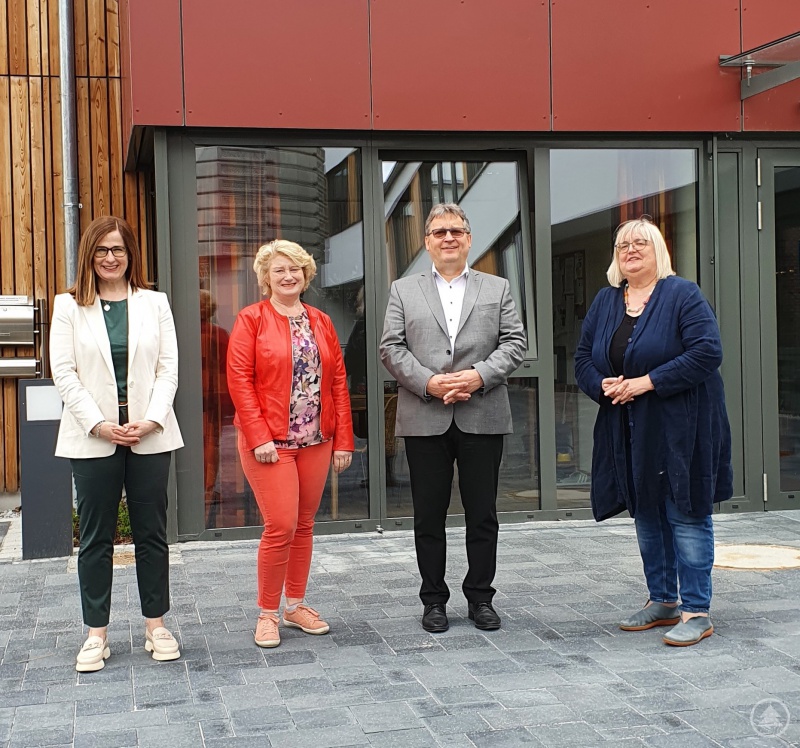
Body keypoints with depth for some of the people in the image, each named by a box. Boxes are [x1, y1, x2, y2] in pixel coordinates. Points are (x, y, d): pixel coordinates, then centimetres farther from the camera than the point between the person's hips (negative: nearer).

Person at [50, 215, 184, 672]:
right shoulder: (69, 307, 5)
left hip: (150, 435, 1)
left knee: (152, 532, 6)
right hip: (93, 438, -1)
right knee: (96, 536, 4)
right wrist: (99, 424, -11)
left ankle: (156, 625, 17)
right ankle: (97, 634, 12)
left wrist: (151, 420, -10)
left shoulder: (155, 303, 8)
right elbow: (64, 373, -2)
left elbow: (168, 368, 3)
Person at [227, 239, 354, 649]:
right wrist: (259, 437, -16)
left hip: (316, 442, 5)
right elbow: (240, 379, -8)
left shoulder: (321, 322, 12)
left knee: (304, 525, 11)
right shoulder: (251, 319, -2)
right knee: (280, 527, -8)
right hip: (270, 443, -5)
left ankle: (296, 606, 24)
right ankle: (267, 613, 7)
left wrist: (343, 439, 4)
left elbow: (339, 382, 10)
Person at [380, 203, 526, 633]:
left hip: (483, 417, 0)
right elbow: (392, 349, 2)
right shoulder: (403, 291, 11)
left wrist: (479, 376, -13)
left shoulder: (497, 288, 12)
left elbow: (514, 342, 3)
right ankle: (434, 600, 16)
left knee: (482, 514, 5)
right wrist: (429, 382, -12)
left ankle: (480, 597, 17)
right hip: (425, 420, 0)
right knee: (429, 515, 5)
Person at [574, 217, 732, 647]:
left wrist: (648, 382, -20)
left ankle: (696, 612, 5)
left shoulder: (683, 295, -8)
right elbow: (583, 359, 12)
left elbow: (707, 353, -17)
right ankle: (663, 602, 26)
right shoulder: (605, 302, 11)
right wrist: (604, 385, -9)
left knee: (686, 515, -3)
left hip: (680, 429, -6)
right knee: (646, 516, 13)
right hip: (628, 430, 6)